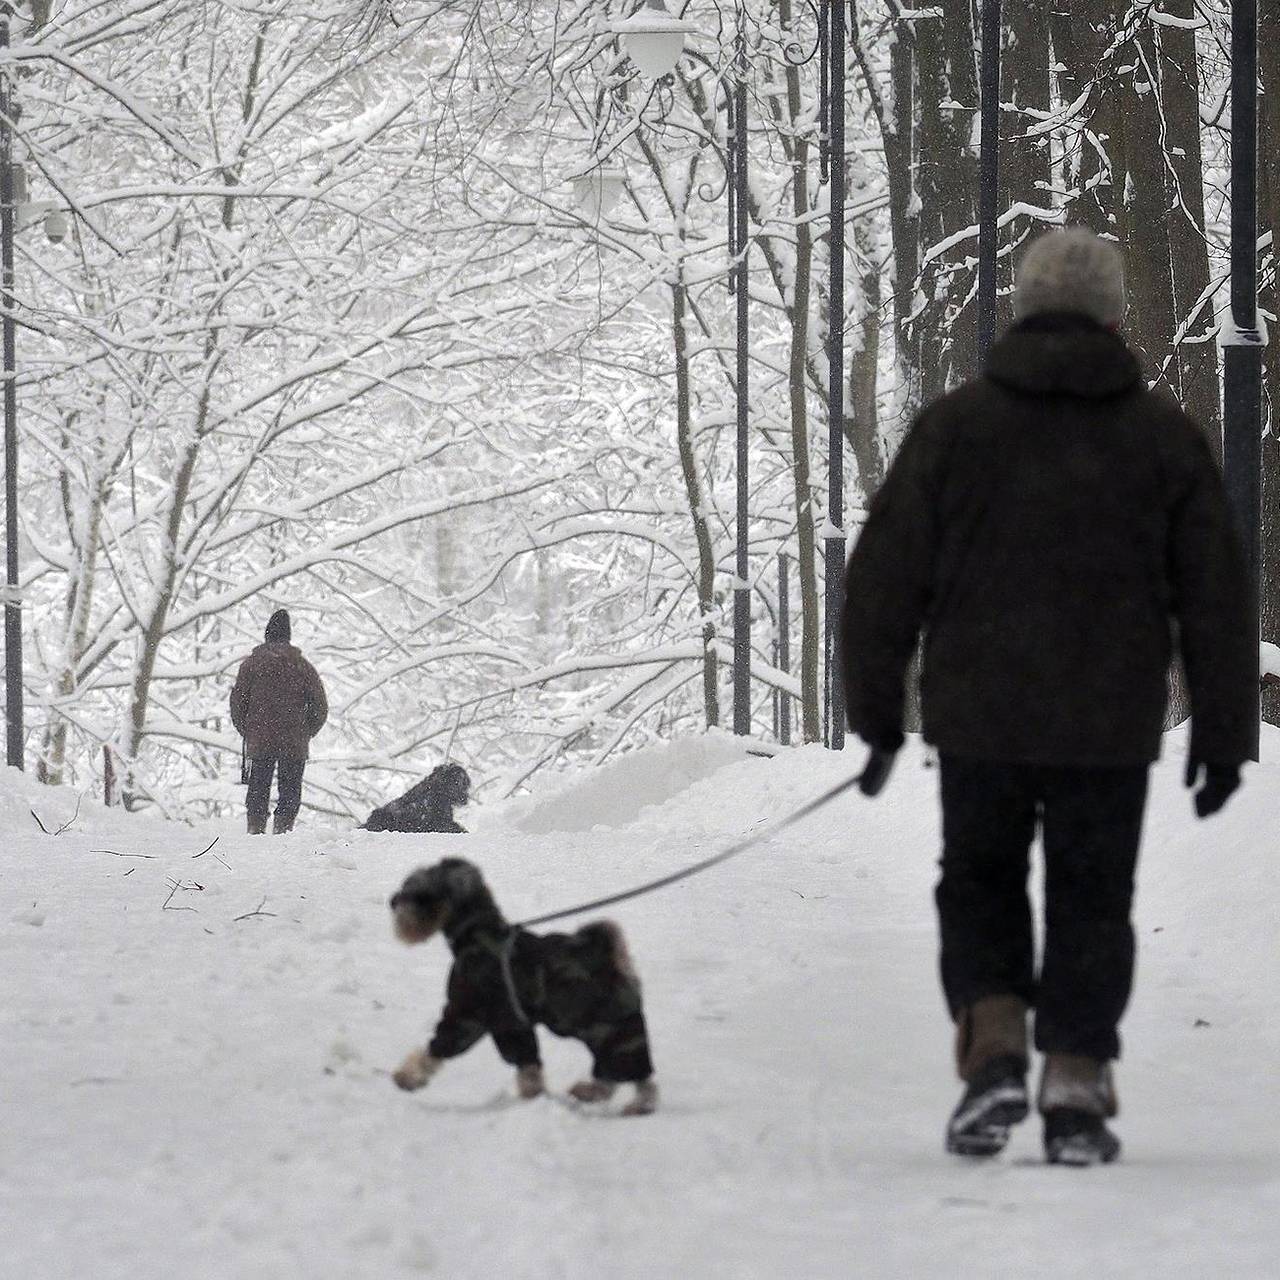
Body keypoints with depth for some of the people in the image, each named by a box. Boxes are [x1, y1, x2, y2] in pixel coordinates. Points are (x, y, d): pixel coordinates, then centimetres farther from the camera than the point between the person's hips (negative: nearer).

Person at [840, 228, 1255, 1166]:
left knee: (980, 886, 15)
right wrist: (1224, 732, 11)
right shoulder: (1166, 438, 2)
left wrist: (877, 710, 8)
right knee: (1091, 902, 8)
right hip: (1110, 728, 0)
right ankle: (1076, 1092, 2)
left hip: (978, 719, 0)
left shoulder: (955, 426, 0)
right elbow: (1216, 598, 4)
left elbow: (886, 579, 1)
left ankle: (993, 1052, -4)